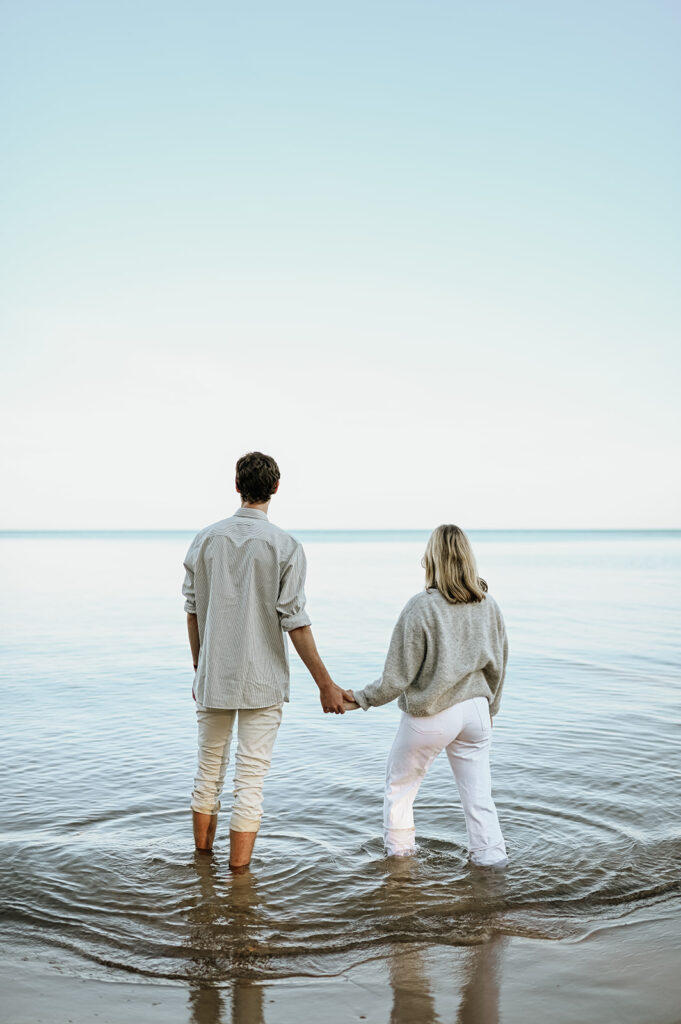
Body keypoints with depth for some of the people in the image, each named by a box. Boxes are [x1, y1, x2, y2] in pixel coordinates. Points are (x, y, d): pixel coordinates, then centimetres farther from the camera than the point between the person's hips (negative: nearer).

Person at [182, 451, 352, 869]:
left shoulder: (206, 540, 1)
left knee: (209, 771, 17)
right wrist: (326, 684, -6)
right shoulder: (285, 546, -11)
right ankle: (238, 875, 8)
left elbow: (193, 612, 5)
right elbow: (295, 623, -12)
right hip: (262, 682, -4)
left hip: (213, 678, 4)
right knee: (250, 780, 3)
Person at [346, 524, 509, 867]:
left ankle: (399, 848, 32)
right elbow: (498, 664, 8)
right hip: (474, 709, 4)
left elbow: (399, 676, -15)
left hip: (429, 715, -4)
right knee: (477, 789, 14)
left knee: (400, 782, 18)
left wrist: (360, 698, -1)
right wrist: (489, 707, 23)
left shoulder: (420, 607, -18)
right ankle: (490, 852, 17)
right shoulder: (488, 605, -2)